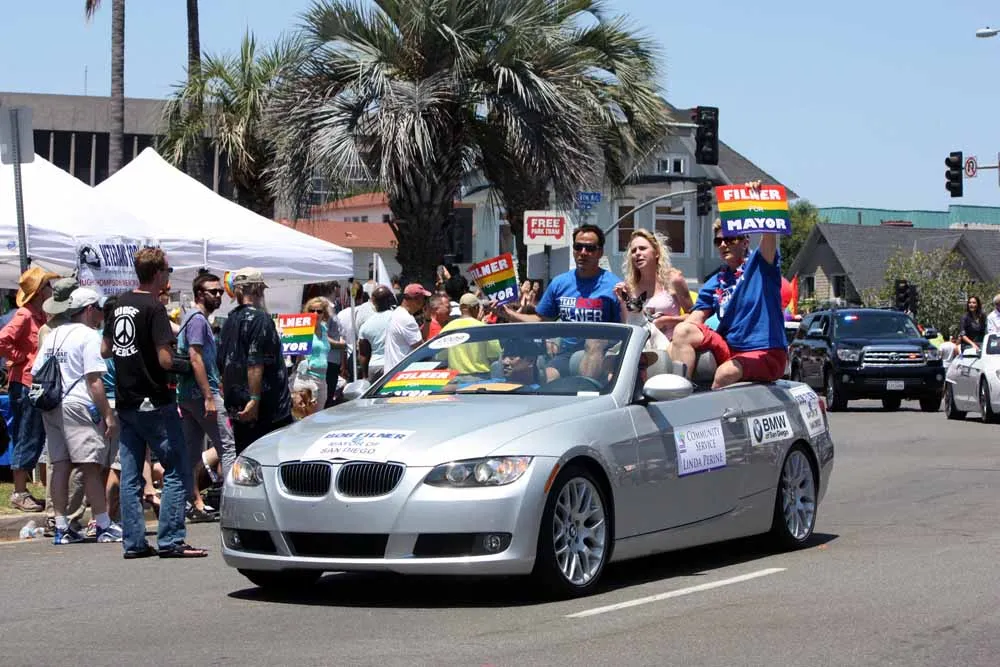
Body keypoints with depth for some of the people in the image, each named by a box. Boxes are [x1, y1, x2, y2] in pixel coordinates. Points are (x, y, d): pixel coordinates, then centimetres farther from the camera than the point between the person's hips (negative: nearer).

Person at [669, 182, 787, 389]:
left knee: (727, 372, -35)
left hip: (765, 352, -5)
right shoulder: (714, 284, 15)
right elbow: (694, 321, 8)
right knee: (683, 331, -17)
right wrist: (673, 348, -9)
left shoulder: (760, 264, 2)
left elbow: (769, 234, -17)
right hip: (728, 348, 5)